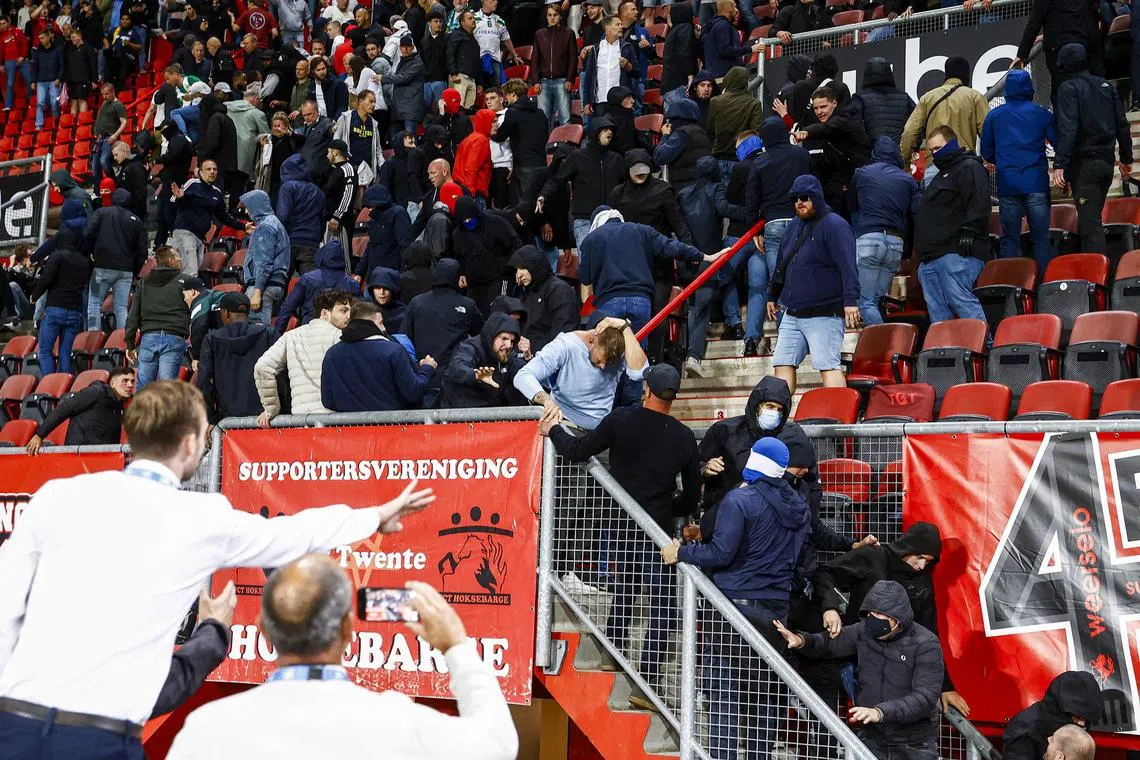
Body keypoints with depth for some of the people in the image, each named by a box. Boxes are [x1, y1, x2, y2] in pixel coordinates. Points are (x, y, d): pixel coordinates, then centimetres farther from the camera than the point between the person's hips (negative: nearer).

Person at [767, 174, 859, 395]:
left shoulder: (834, 225, -8)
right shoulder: (794, 227, 18)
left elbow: (847, 266, -17)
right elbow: (781, 265, 28)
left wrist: (850, 300, -25)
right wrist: (772, 296, 29)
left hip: (825, 314, -8)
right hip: (792, 315, 8)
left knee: (827, 365, -13)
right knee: (783, 364, 5)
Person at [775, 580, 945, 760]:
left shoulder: (926, 643, -15)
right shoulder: (865, 630, -1)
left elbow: (925, 697, -24)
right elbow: (829, 643, 16)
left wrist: (880, 712, -36)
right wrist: (802, 641, -6)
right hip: (871, 738, 4)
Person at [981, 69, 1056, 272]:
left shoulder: (993, 116, 6)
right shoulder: (1042, 114, 2)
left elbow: (986, 152, 10)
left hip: (1007, 185, 1)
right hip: (1036, 183, -1)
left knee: (1010, 239, 6)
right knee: (1041, 238, 1)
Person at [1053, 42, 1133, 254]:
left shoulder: (1069, 88, -7)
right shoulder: (1105, 85, 14)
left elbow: (1067, 128, -20)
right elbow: (1122, 125, 14)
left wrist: (1060, 164, -25)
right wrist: (1126, 158, 21)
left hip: (1084, 163, -7)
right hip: (1106, 161, 7)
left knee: (1090, 224, -10)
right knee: (1091, 220, 17)